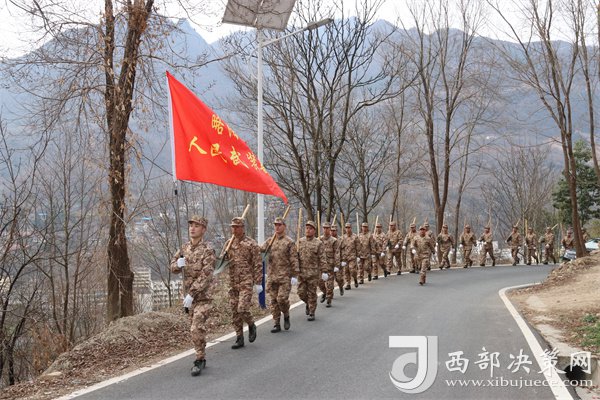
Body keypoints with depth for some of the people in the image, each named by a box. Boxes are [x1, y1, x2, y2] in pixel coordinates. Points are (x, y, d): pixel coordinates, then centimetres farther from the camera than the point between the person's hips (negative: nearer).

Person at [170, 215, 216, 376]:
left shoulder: (207, 250, -14)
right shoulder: (184, 248, 8)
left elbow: (205, 276, -20)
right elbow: (173, 268, 11)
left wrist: (191, 294, -23)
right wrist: (178, 264, -14)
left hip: (203, 296, -7)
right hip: (189, 295, 7)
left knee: (196, 329, -15)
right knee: (194, 329, 14)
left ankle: (200, 360, -2)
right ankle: (201, 358, 27)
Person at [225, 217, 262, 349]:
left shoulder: (251, 244, -6)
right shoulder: (228, 243, 10)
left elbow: (258, 264, -6)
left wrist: (258, 283, -9)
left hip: (246, 282, -5)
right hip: (232, 282, 5)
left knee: (242, 309, -15)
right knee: (234, 311, 6)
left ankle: (251, 326, 15)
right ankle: (239, 338, 16)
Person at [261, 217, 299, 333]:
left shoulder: (289, 242, -2)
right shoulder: (270, 241, 12)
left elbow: (294, 259, -5)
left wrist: (295, 274, -11)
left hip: (285, 276, -5)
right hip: (272, 275, 5)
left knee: (282, 298, -11)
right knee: (274, 300, 6)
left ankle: (286, 316, 17)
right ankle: (276, 324, 14)